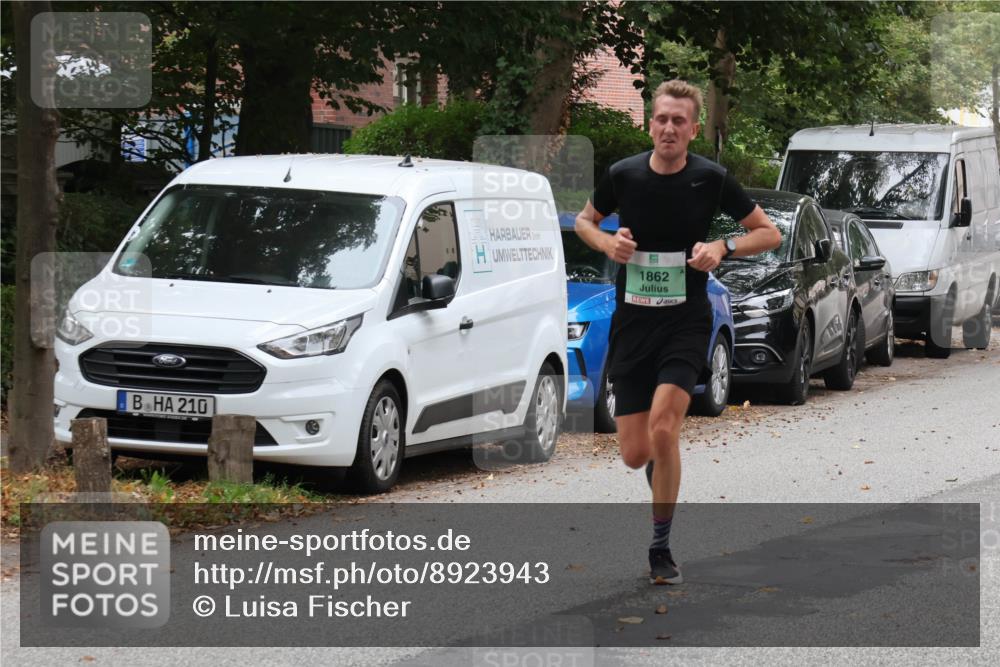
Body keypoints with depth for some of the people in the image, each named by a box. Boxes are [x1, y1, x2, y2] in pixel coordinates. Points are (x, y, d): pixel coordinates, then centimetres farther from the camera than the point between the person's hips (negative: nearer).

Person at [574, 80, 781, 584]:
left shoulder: (711, 179, -6)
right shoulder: (623, 175, -2)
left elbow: (769, 233, 4)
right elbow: (585, 220, 17)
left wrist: (723, 248, -14)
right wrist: (607, 243, -5)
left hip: (685, 321, -2)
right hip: (631, 322, 2)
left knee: (662, 426, -23)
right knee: (634, 455, 1)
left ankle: (661, 550, -8)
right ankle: (662, 460, 42)